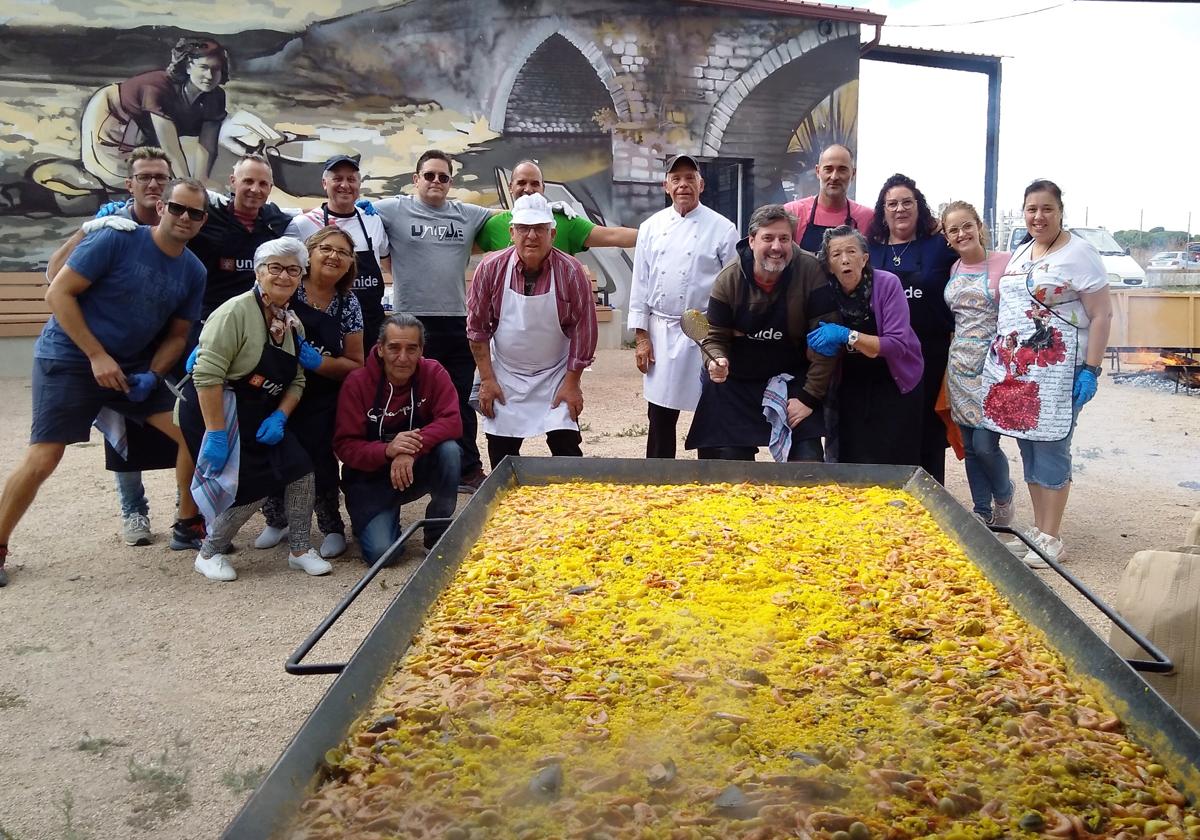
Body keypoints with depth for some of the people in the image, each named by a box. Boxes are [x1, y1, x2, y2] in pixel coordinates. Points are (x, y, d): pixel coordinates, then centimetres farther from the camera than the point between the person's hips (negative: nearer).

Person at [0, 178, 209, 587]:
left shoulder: (193, 272, 1)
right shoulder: (117, 239, -16)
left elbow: (177, 334, 8)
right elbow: (58, 293, -15)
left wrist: (152, 375, -10)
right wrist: (97, 357, -19)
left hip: (135, 366, 5)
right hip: (68, 358, -5)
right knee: (43, 458, -10)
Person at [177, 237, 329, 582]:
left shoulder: (293, 324, 6)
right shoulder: (236, 312, -20)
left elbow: (296, 382, 8)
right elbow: (207, 375, -25)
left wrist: (279, 417, -10)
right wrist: (216, 434, -26)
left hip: (259, 416, 8)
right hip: (214, 410, -7)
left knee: (300, 469, -3)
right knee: (252, 486, -9)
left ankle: (300, 550, 14)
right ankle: (209, 554, 15)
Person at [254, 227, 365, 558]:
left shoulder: (348, 304, 0)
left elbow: (355, 364, 1)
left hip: (321, 403, 0)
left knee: (319, 457, -9)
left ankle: (332, 527, 17)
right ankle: (276, 520, 30)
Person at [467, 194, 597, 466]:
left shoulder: (571, 272, -14)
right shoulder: (491, 268, -11)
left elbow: (583, 330, -8)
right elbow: (477, 327, -3)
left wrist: (572, 382, -8)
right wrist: (486, 379, -4)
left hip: (556, 375, -1)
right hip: (504, 375, 2)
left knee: (566, 446, -4)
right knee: (501, 452, 7)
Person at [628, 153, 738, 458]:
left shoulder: (722, 228, -3)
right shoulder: (651, 227, 6)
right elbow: (640, 282, 7)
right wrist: (641, 335, 3)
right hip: (662, 332, 3)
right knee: (660, 416, 8)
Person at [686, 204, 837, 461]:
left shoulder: (811, 272, -15)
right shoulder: (729, 279, -9)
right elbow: (716, 337, -1)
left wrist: (810, 396, -16)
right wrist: (718, 361, -25)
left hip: (794, 381, -1)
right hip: (736, 385, 2)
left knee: (808, 462, -9)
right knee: (731, 465, 6)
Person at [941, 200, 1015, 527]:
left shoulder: (1005, 262, -8)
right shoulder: (952, 271, 9)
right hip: (961, 365, 5)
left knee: (985, 444, -9)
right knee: (970, 446, 9)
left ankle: (1004, 496, 21)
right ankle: (982, 512, 24)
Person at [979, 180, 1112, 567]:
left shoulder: (1078, 253, -6)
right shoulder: (1021, 252, 14)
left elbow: (1101, 314, -8)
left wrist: (1090, 369, -14)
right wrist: (999, 357, 18)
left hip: (1056, 372, -7)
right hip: (1014, 369, 7)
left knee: (1050, 450, -3)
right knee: (1028, 448, 11)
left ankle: (1051, 539, 7)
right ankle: (1037, 529, 22)